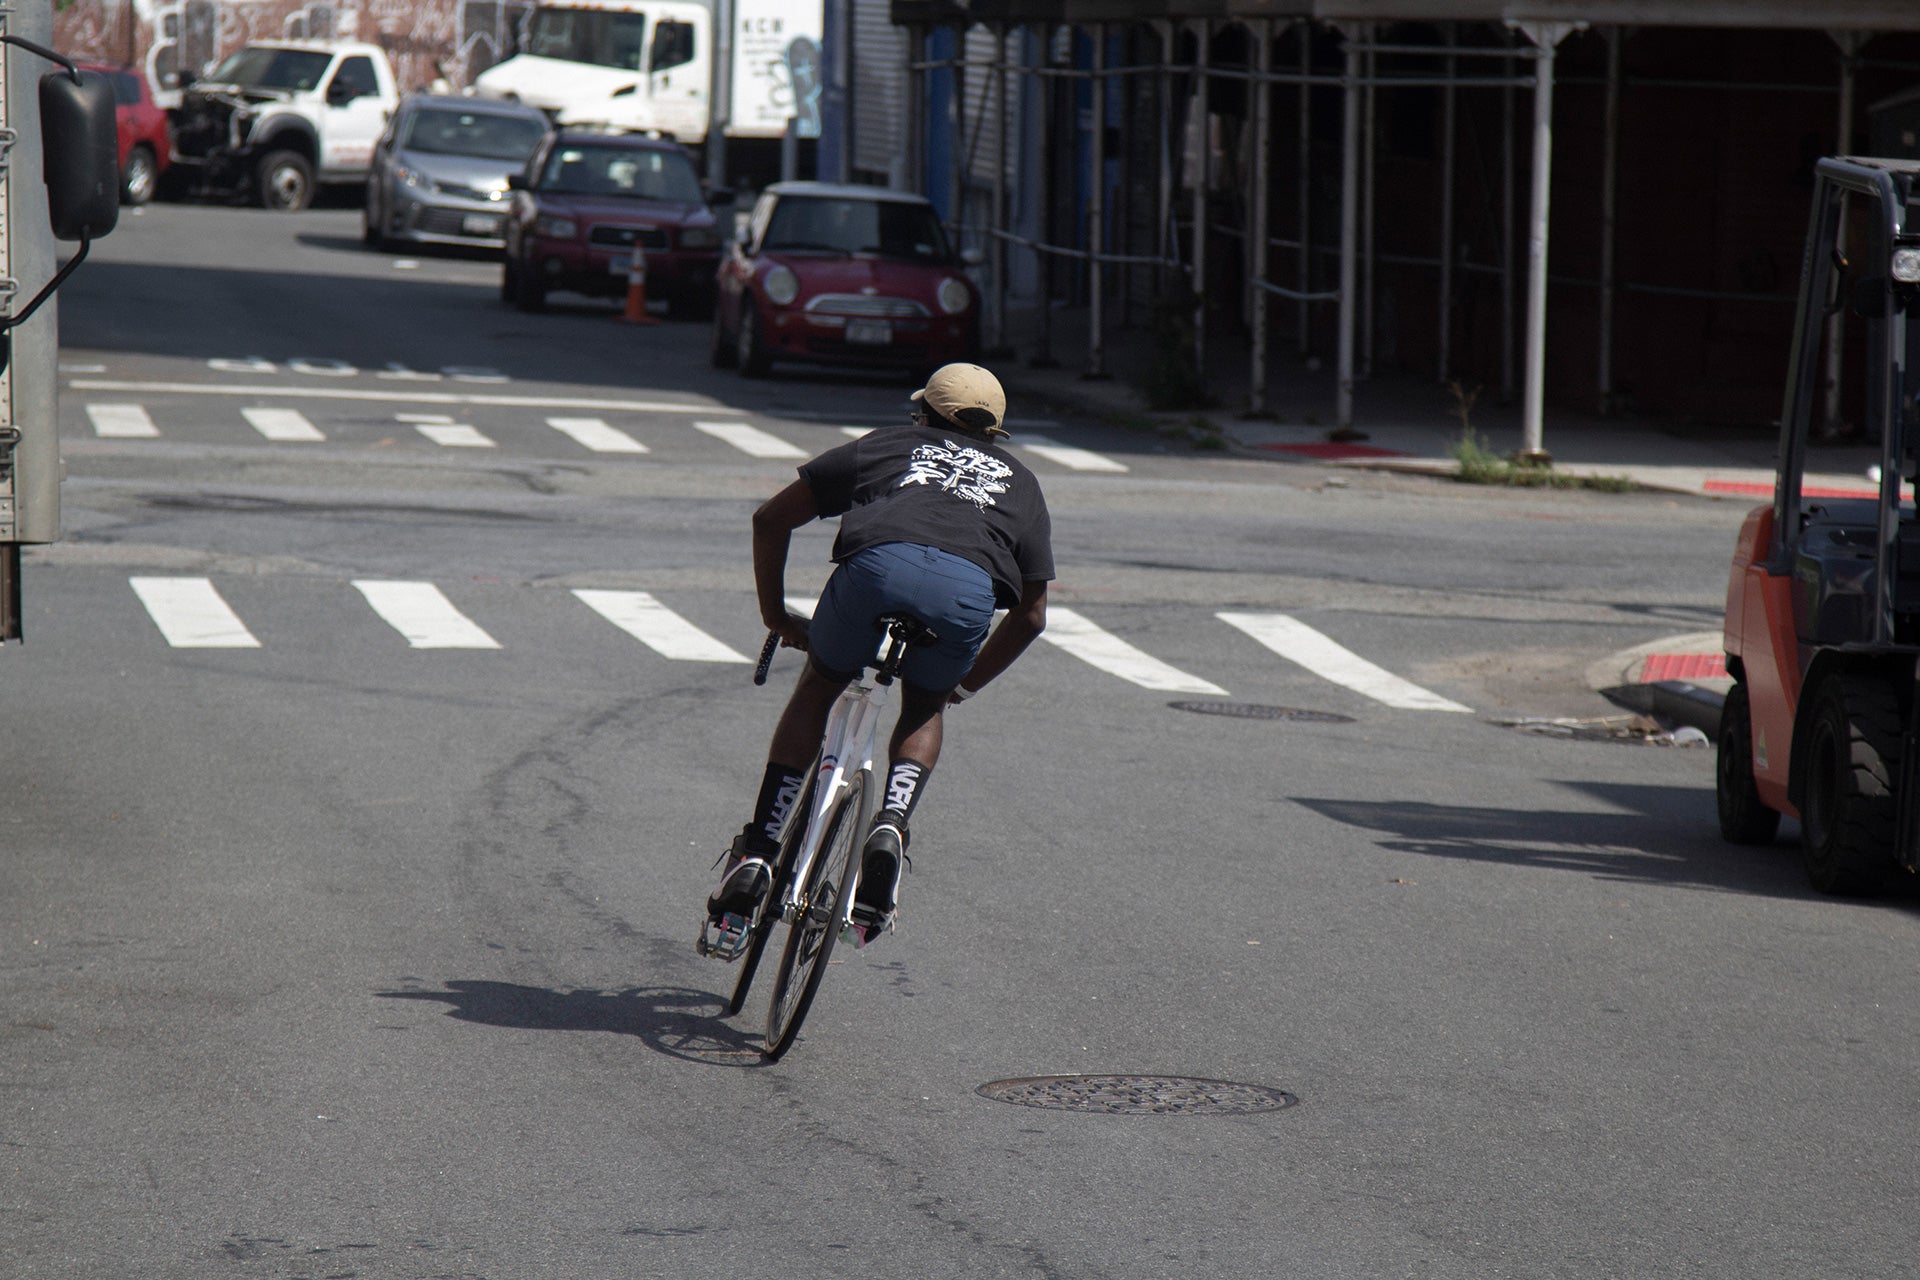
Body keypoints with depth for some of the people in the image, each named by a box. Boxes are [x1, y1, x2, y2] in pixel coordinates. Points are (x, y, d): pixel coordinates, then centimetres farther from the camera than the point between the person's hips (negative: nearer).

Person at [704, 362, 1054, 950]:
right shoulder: (1020, 482, 38)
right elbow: (1031, 614, 36)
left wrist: (776, 615, 42)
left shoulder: (891, 444, 36)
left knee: (817, 689, 26)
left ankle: (758, 850, 15)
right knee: (923, 711, 31)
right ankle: (891, 826, 4)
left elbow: (771, 518, 32)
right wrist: (966, 684, 48)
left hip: (877, 565, -1)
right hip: (972, 590, 1)